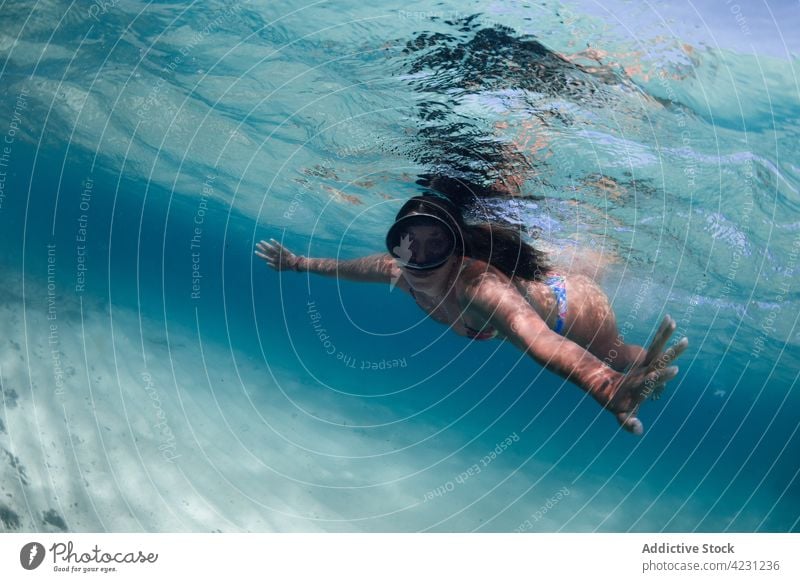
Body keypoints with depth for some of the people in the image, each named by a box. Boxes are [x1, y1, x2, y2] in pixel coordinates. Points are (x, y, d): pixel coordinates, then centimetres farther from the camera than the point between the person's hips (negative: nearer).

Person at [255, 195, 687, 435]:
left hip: (575, 307, -7)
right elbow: (347, 266, -4)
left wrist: (610, 389, -89)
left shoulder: (480, 287, -50)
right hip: (539, 287, 7)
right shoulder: (399, 272, -27)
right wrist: (298, 263, 9)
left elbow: (538, 338, -72)